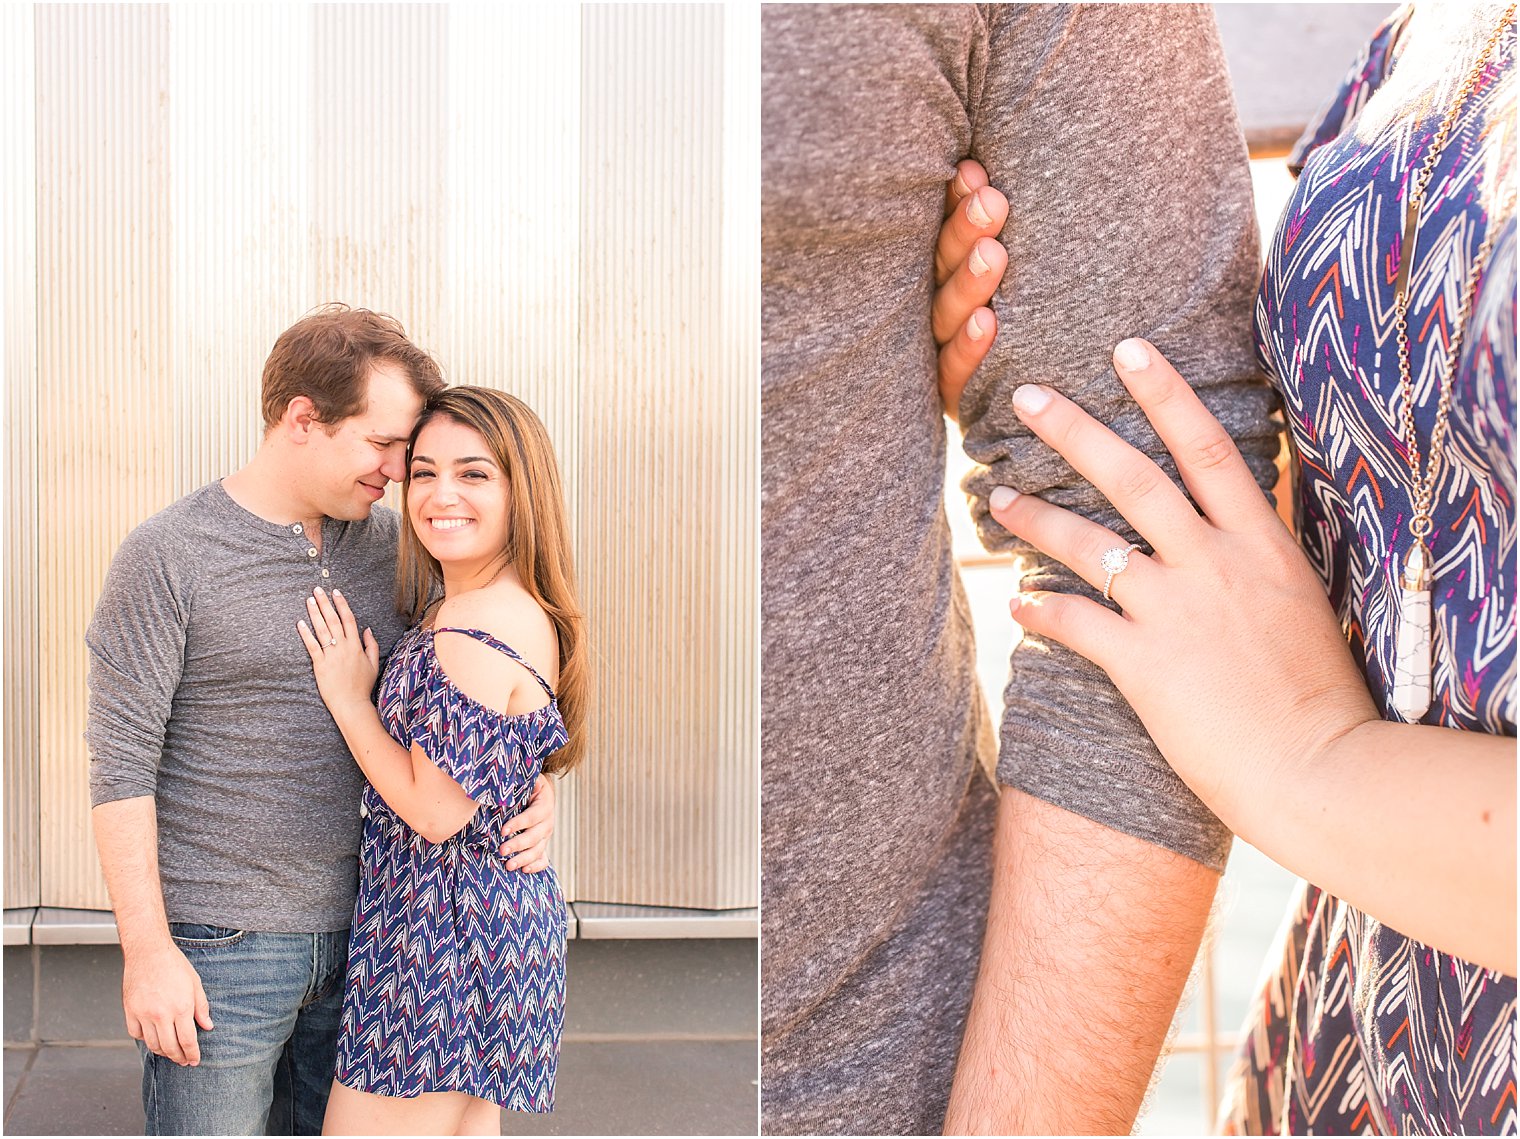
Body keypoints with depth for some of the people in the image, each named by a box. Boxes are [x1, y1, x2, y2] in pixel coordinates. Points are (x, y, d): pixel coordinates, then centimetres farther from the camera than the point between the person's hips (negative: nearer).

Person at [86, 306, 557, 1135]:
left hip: (356, 932, 6)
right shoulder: (166, 556, -11)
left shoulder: (384, 540, 5)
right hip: (219, 944, -5)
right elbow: (121, 766, -11)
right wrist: (147, 950, -14)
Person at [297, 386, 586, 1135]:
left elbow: (438, 808, -22)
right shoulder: (524, 613, 7)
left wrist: (347, 699, -13)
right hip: (504, 908, 10)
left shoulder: (473, 633, -24)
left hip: (441, 929, -10)